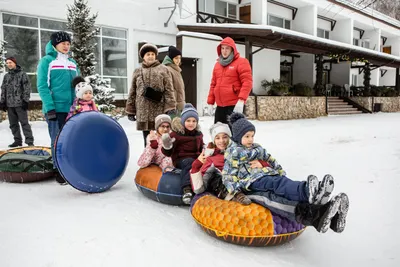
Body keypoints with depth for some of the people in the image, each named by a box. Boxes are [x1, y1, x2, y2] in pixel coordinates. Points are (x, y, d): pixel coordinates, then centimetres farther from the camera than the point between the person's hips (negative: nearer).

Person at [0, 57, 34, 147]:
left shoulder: (22, 74, 0)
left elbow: (27, 88, -5)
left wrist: (25, 100, -11)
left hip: (20, 103, -6)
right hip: (9, 104, 6)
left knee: (24, 122, -7)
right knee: (13, 124, 8)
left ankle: (29, 141, -7)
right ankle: (17, 140, 16)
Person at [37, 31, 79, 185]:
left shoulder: (72, 62, 15)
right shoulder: (46, 61, -1)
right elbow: (42, 86, -8)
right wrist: (50, 107, -17)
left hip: (72, 108, 5)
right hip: (55, 108, -5)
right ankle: (59, 171, 11)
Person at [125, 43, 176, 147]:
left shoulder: (163, 69, 6)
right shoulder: (138, 71, 13)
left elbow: (169, 90, -2)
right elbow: (132, 92, 14)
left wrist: (171, 107, -12)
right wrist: (130, 110, 9)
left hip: (160, 109, -3)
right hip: (143, 110, 3)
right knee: (147, 138, 9)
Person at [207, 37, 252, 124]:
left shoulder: (241, 62, -3)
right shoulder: (217, 64, 17)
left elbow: (247, 82, -12)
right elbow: (213, 84, 19)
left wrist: (241, 100, -23)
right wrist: (210, 102, 14)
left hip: (235, 105, -7)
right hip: (220, 106, 7)